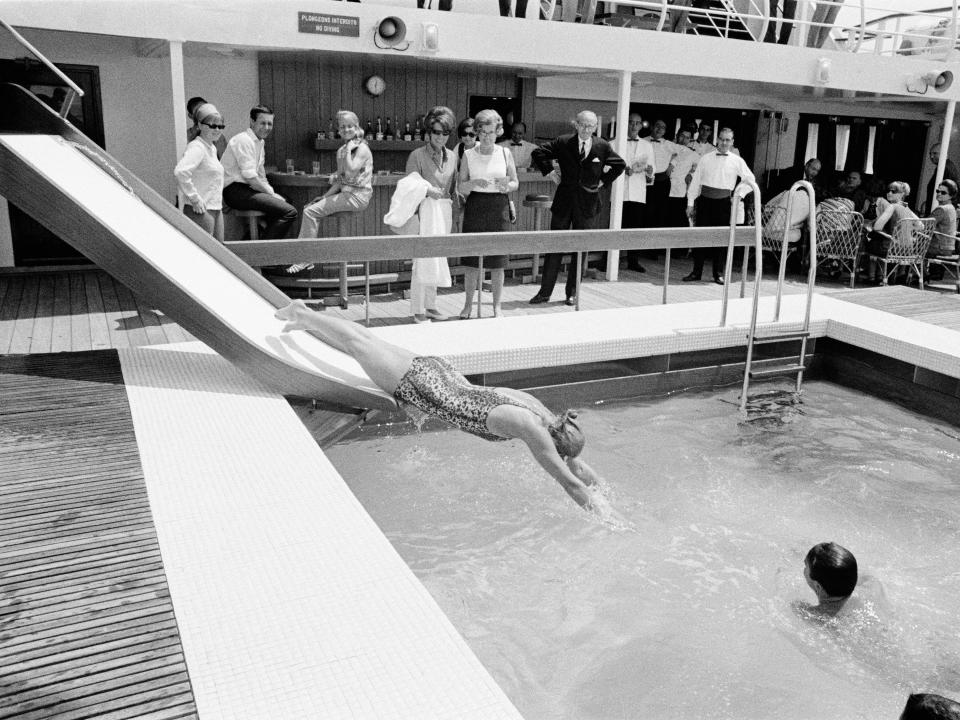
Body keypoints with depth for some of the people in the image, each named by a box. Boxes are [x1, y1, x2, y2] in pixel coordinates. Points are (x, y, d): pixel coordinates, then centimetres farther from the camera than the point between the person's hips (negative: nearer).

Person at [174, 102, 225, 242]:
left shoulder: (212, 148, 14)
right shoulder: (196, 147, -14)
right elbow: (180, 172, -29)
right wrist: (195, 199, -23)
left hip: (215, 208, 9)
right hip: (201, 210, -9)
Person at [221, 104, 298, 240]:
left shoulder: (259, 142, 18)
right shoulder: (243, 140, -12)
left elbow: (260, 176, 22)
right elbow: (250, 176, -19)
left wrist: (271, 192, 7)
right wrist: (271, 193, -12)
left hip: (245, 189, 10)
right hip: (235, 191, -10)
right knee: (290, 212, -21)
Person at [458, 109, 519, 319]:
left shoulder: (505, 154, 4)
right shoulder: (469, 155, 2)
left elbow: (516, 182, 11)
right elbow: (460, 187, 1)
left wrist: (507, 186, -12)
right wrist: (474, 183, -19)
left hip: (499, 208, 0)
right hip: (475, 207, 0)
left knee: (497, 262, 3)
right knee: (471, 261, 2)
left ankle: (497, 307, 14)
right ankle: (468, 305, 15)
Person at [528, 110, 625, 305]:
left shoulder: (603, 146, 1)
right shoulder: (563, 143, -2)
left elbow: (620, 165, 13)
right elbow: (538, 153, 4)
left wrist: (604, 180, 5)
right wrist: (549, 172, -2)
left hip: (588, 205, 1)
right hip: (563, 202, -1)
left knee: (580, 250, 6)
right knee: (554, 247, 2)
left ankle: (572, 292, 17)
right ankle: (544, 292, 8)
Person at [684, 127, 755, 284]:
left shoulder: (737, 161, 4)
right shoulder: (706, 159, 6)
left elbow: (750, 179, 10)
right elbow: (695, 181, 5)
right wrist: (690, 203, 2)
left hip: (724, 202, -1)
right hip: (705, 200, 1)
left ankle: (718, 273, 13)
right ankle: (696, 272, 12)